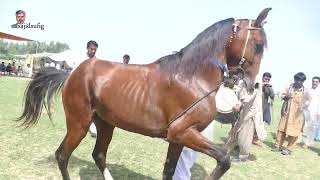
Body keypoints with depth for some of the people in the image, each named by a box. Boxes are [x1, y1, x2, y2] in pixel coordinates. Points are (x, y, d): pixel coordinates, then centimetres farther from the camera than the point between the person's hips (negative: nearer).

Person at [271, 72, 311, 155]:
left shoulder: (305, 91, -5)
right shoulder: (290, 87, 0)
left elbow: (308, 101, 4)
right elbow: (282, 95, 6)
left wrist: (304, 106, -16)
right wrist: (285, 97, -17)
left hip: (297, 114, -2)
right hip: (287, 112, 2)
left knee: (293, 132, 1)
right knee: (281, 129, 8)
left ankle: (289, 149, 16)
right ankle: (278, 146, 21)